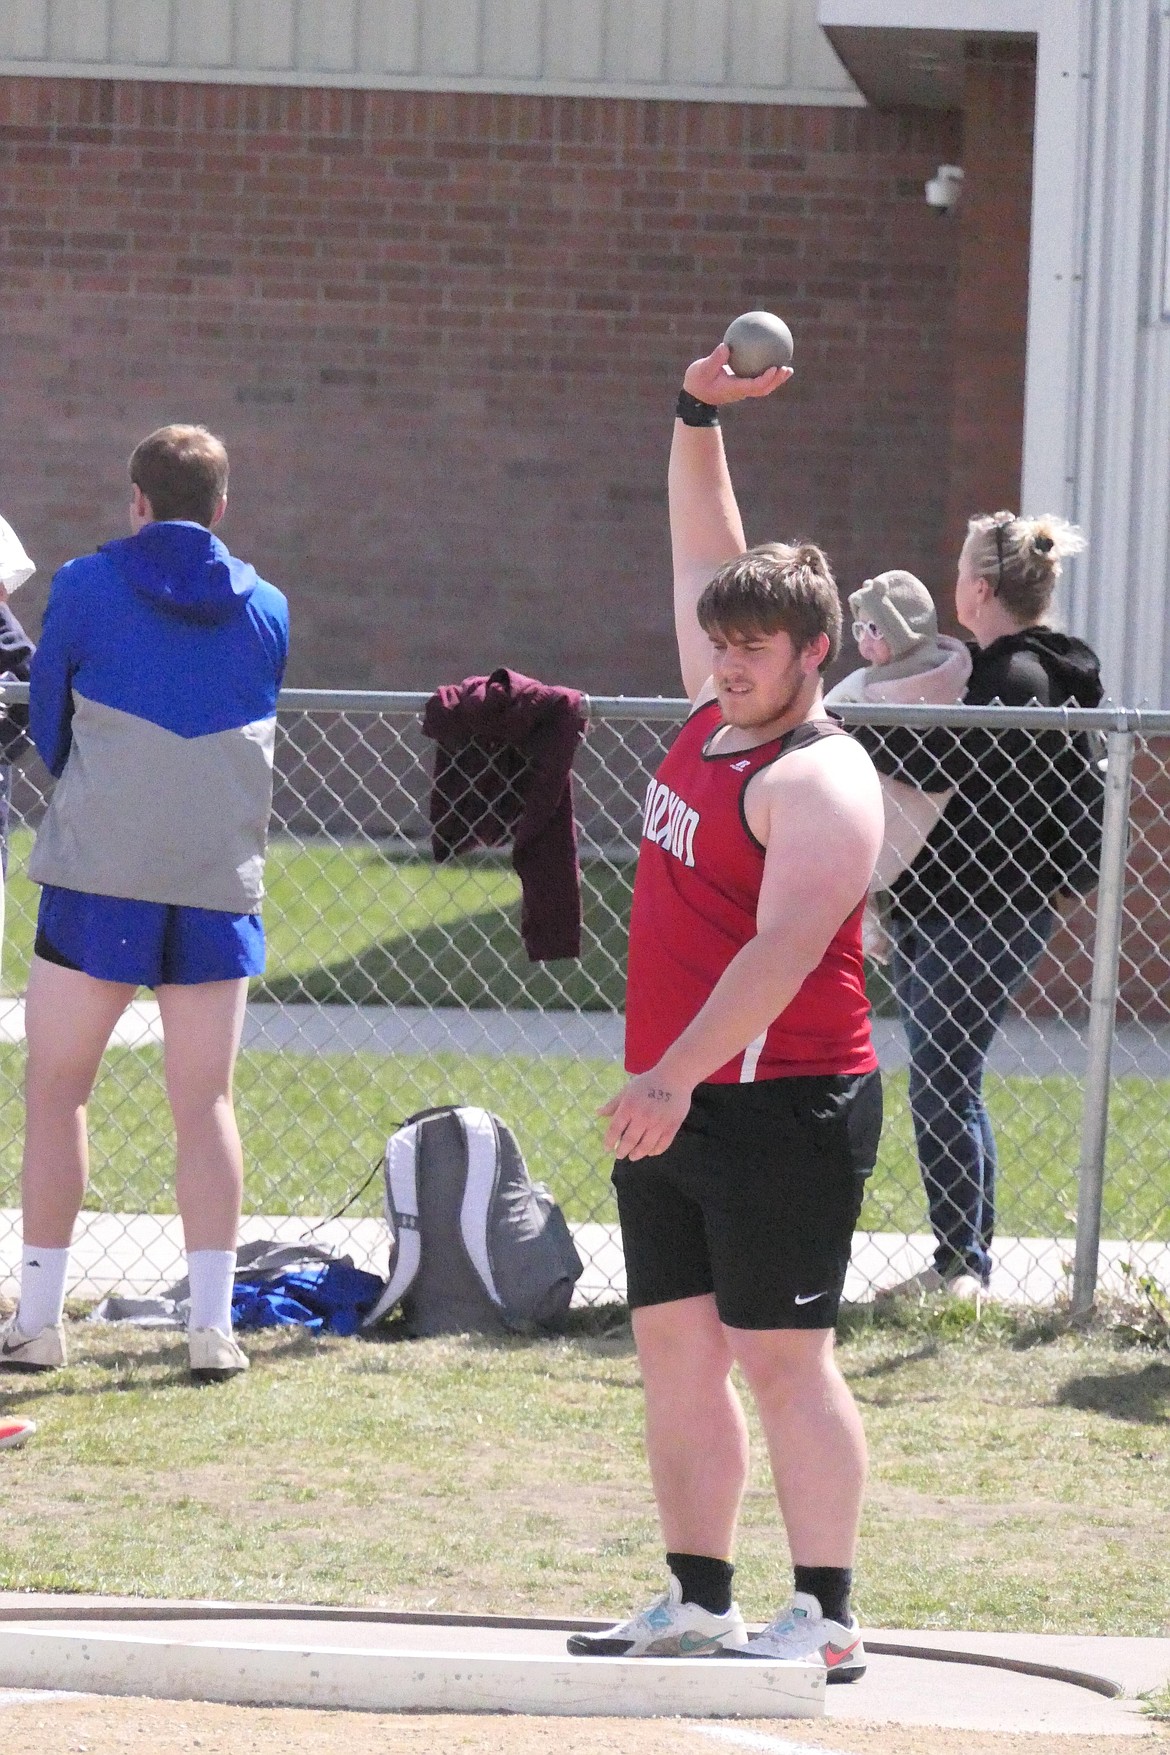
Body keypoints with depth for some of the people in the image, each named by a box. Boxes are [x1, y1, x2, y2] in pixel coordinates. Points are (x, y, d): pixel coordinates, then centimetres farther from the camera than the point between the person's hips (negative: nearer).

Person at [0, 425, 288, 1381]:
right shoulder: (265, 609, 6)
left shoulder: (87, 587, -3)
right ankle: (214, 1325, 0)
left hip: (98, 878, -2)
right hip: (220, 887, 2)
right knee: (207, 1101, 5)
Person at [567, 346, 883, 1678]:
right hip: (672, 1105, 9)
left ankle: (825, 1619, -6)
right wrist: (697, 415, 18)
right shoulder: (717, 715, 12)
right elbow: (702, 549, 25)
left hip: (776, 1107, -9)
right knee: (672, 1343, 9)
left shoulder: (818, 781, -14)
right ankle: (698, 1603, 15)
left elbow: (783, 948, -24)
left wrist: (677, 1077, -29)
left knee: (780, 1355, -9)